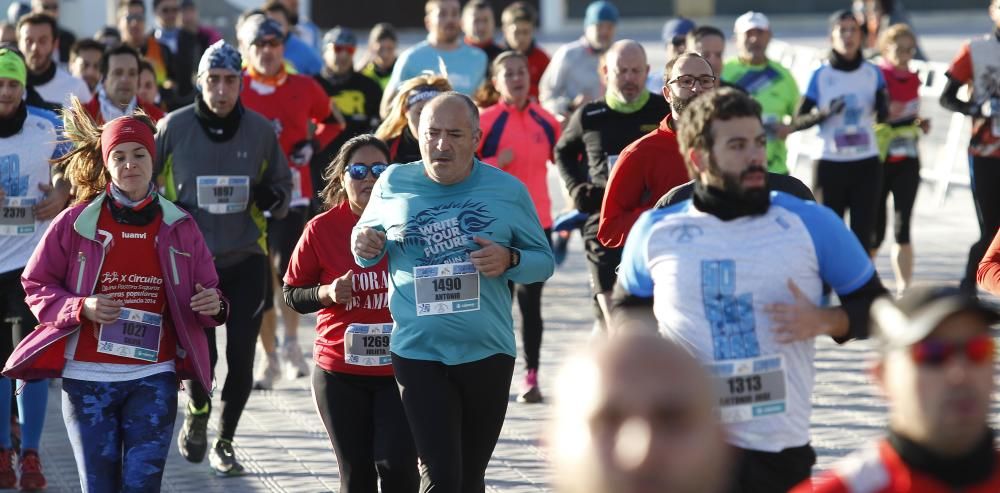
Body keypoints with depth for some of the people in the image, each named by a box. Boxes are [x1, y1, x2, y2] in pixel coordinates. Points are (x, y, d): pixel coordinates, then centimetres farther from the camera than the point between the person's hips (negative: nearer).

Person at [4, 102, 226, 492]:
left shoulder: (179, 227, 3)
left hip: (153, 379, 1)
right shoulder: (76, 222, -3)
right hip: (87, 379, -1)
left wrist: (213, 306, -14)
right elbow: (35, 284, 2)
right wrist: (81, 308, -16)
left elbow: (206, 292, 10)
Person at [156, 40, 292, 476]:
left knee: (241, 358, -1)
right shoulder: (174, 127, -4)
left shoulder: (260, 130, 0)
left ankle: (224, 443, 19)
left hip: (245, 260, 1)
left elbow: (283, 188, 12)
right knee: (201, 354, -9)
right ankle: (197, 411, 26)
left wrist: (269, 196, -11)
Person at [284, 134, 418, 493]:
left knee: (396, 464, -12)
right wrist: (327, 293, -13)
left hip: (399, 367, -1)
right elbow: (292, 294, 5)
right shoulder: (322, 229, -2)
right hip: (340, 371, 1)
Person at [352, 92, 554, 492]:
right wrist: (365, 246, -7)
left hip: (488, 353, 1)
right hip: (419, 353, -1)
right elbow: (368, 236, 17)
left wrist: (510, 261, -15)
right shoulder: (393, 184, 1)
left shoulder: (508, 191, 1)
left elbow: (544, 260, 7)